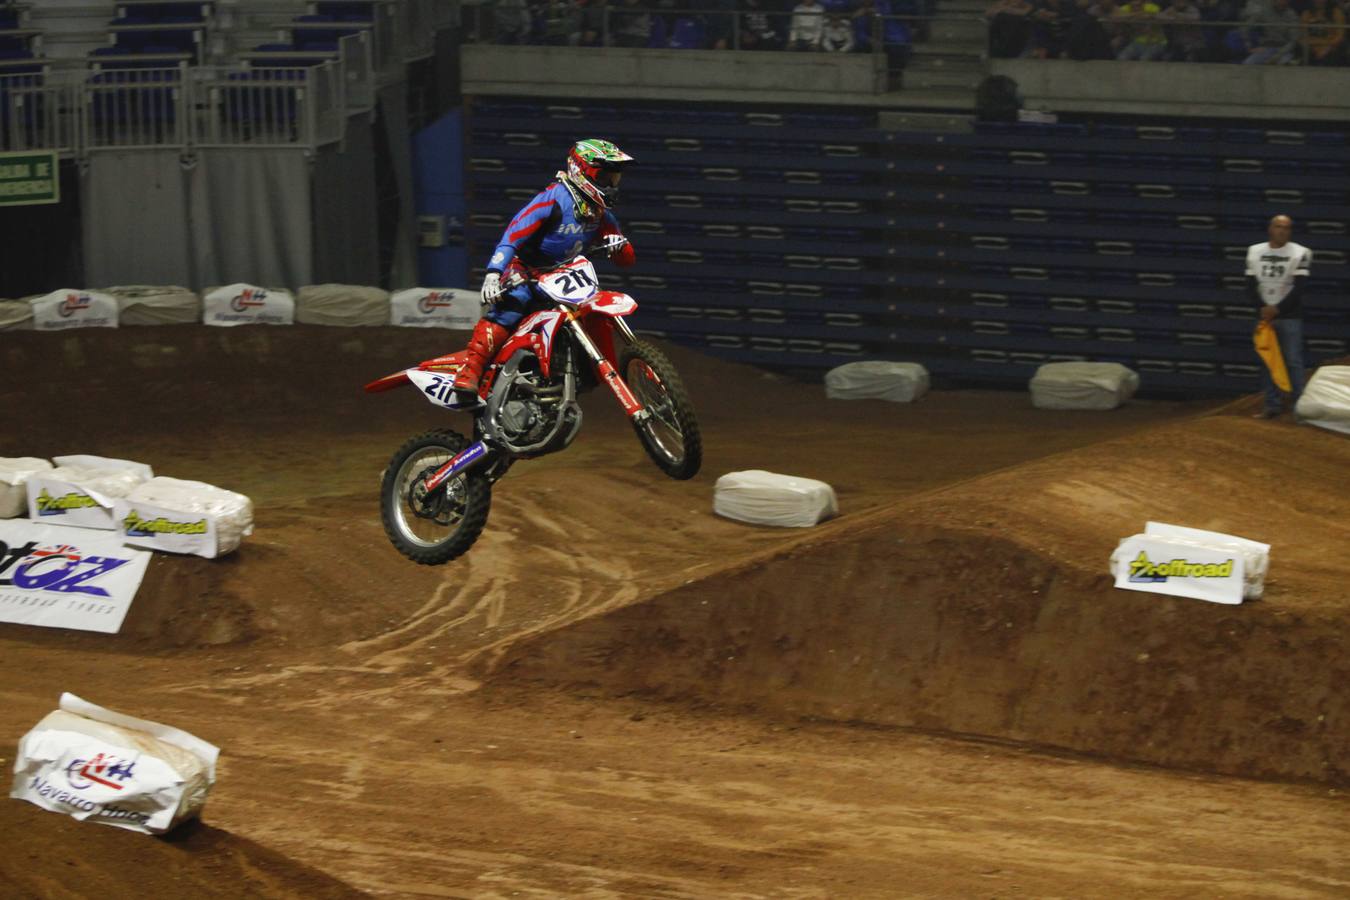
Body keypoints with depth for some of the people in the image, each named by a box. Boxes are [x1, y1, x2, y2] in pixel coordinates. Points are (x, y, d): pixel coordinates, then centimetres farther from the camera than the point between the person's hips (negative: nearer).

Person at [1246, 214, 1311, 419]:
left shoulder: (1300, 253, -5)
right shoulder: (1255, 251, 7)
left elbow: (1298, 287, -9)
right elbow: (1252, 285, 4)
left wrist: (1277, 309, -14)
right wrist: (1263, 308, -9)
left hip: (1289, 315, -4)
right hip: (1264, 314, 4)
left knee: (1293, 362, -7)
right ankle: (1272, 405, 10)